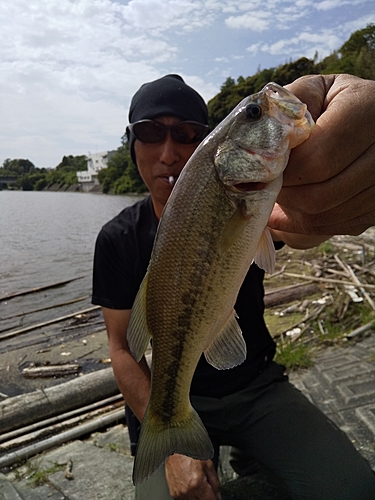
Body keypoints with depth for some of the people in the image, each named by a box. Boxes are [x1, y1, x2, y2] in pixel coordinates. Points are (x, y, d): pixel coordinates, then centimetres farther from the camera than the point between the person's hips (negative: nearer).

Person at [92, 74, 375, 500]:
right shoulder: (118, 240, -10)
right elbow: (123, 350, -7)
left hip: (259, 386, 1)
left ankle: (248, 451, 14)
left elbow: (301, 228, -35)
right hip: (176, 400, 0)